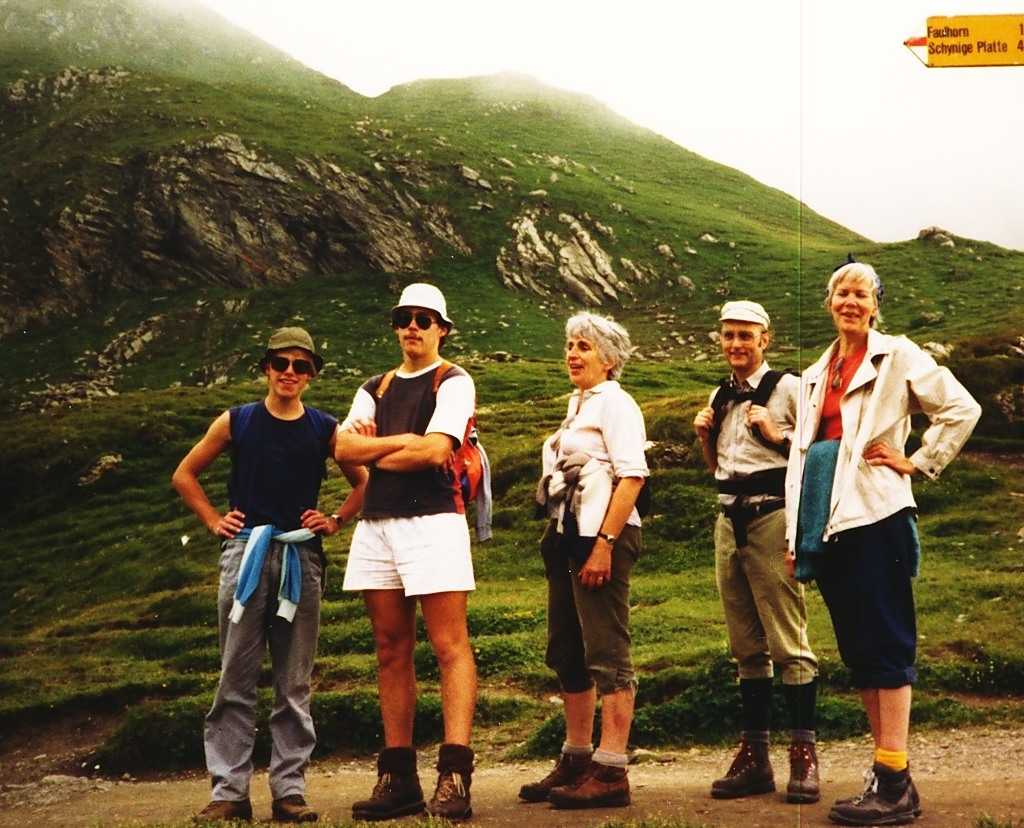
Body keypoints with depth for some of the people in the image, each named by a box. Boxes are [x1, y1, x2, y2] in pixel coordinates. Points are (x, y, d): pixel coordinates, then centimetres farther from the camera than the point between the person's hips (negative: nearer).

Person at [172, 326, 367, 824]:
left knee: (295, 683, 4)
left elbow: (362, 483, 18)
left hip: (301, 557, 1)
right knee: (235, 679, 0)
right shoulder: (236, 422, 6)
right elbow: (185, 475, 15)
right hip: (245, 553, 0)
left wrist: (334, 521, 6)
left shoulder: (324, 429, 7)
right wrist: (214, 521, 6)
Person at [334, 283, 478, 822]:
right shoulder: (375, 389, 20)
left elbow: (436, 450, -12)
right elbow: (344, 448, 4)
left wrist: (373, 450, 1)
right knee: (391, 652, 6)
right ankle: (398, 777, 10)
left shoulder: (454, 382, 3)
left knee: (450, 647, -9)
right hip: (376, 525, 6)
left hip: (433, 521, -6)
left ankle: (454, 776, -12)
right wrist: (403, 440, -7)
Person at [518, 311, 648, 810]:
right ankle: (576, 760, 22)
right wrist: (559, 540, 14)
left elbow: (632, 474, -16)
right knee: (567, 654, 12)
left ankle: (610, 773, -6)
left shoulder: (613, 402, -6)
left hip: (603, 536, -9)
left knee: (607, 654, -8)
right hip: (567, 535, 9)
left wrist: (604, 544, -22)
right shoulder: (579, 406, 20)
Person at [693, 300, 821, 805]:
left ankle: (804, 754, -2)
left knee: (787, 640, -8)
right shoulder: (721, 397, 16)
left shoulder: (788, 388, -3)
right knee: (746, 645, 9)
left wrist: (775, 434, -17)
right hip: (729, 520, 7)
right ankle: (754, 755, 14)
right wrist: (704, 436, 7)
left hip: (772, 517, -7)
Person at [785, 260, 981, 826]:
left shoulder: (896, 356, 3)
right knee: (855, 649, 7)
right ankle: (887, 778, 13)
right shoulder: (815, 376, 20)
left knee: (884, 645, -8)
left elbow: (962, 409, -2)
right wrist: (795, 534, 13)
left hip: (873, 513, -7)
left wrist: (918, 462, -4)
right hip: (825, 519, 7)